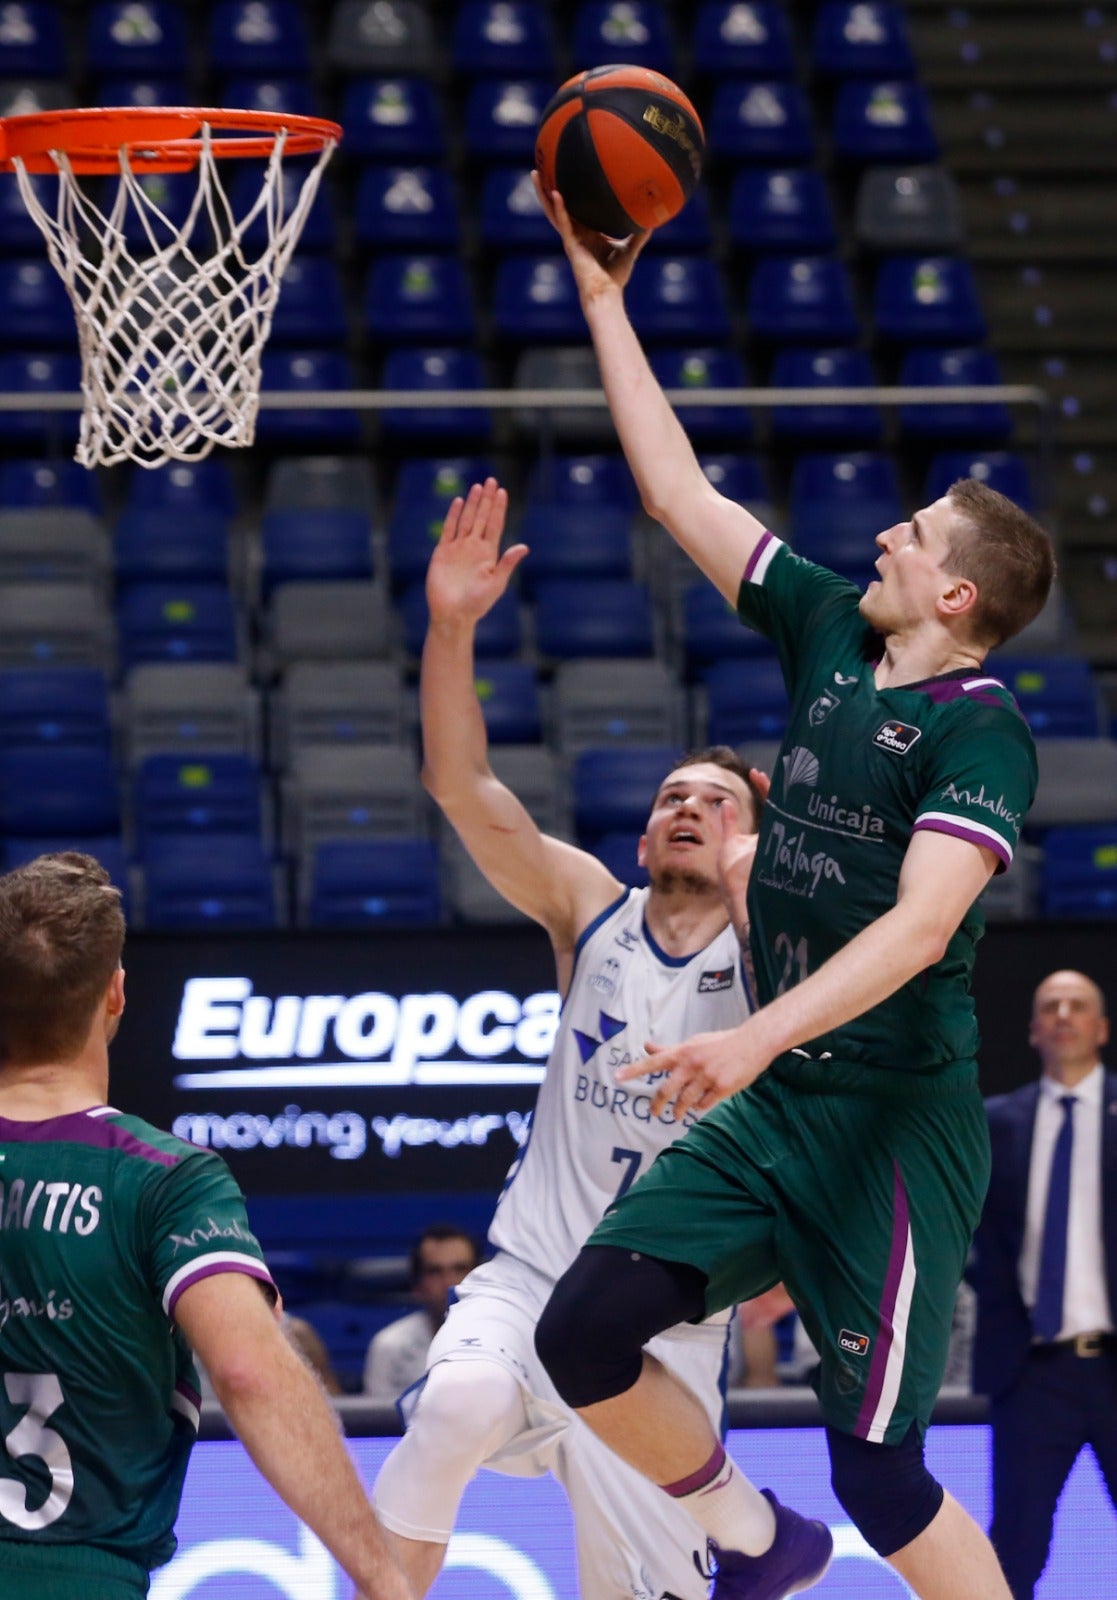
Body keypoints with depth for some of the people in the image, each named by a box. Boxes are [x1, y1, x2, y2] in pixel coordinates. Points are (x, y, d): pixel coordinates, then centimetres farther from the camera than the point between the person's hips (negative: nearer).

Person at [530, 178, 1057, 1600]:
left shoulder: (981, 729, -12)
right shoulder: (832, 635, 10)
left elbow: (922, 924, -24)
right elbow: (682, 495, 16)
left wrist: (755, 1038, -34)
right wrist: (603, 300, 17)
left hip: (893, 1122, -7)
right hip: (770, 1105, 7)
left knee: (881, 1474, -5)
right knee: (584, 1332, -6)